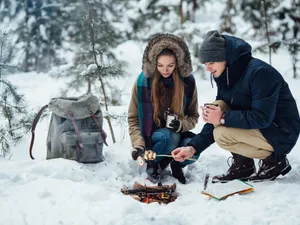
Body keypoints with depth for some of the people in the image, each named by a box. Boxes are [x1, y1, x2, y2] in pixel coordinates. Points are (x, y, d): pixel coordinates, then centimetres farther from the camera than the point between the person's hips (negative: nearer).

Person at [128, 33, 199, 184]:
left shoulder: (187, 81, -10)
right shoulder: (143, 81, -15)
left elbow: (193, 116, 0)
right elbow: (133, 119, -8)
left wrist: (182, 125, -23)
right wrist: (139, 144, -23)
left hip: (178, 133, 2)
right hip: (150, 135, -1)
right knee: (170, 137, -35)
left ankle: (177, 164, 3)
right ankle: (153, 165, -5)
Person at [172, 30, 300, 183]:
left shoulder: (260, 72, -23)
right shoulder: (225, 76, 3)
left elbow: (262, 117, -30)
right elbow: (219, 117, 3)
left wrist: (224, 118, -27)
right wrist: (194, 147, -8)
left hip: (281, 134, -8)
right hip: (256, 128, 8)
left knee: (222, 135, -24)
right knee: (217, 107, -9)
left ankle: (273, 160, -4)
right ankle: (242, 164, 0)